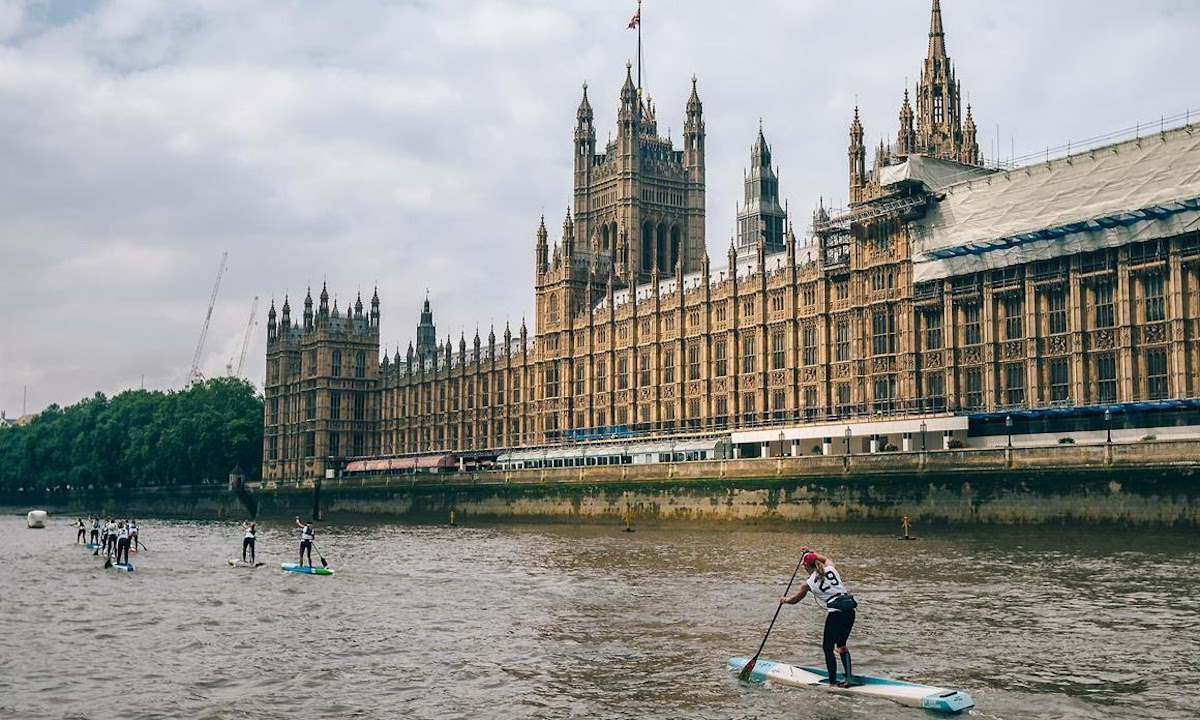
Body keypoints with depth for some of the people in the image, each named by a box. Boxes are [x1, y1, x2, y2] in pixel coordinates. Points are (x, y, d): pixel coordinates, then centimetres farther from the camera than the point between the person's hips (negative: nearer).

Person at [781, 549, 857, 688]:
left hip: (835, 614, -6)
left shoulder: (808, 584, 1)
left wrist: (784, 600, 39)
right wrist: (810, 553, 46)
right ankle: (849, 678, 16)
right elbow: (826, 559, 38)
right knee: (841, 645, 19)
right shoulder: (831, 568, 10)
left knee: (828, 648, 5)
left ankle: (833, 682, 3)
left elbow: (794, 600, 19)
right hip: (849, 610, 6)